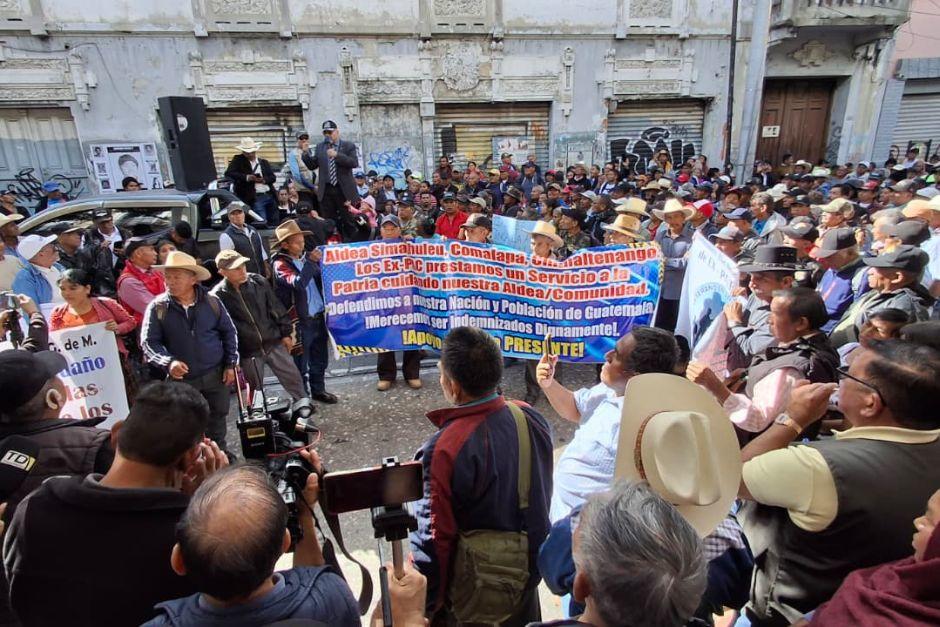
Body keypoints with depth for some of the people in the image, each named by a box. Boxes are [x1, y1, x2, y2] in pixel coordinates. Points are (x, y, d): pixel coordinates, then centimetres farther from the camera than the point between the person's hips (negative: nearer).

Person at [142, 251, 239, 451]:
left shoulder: (211, 302, -5)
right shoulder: (157, 307, -9)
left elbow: (229, 332, 4)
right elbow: (148, 342, -9)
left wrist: (230, 364, 1)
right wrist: (168, 362, -26)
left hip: (216, 375, 2)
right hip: (181, 379, -1)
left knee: (217, 419, 18)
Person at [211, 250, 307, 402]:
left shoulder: (258, 281, -6)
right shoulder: (217, 296, -15)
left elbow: (276, 308, 3)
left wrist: (286, 332, 6)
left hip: (274, 343, 2)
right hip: (248, 352, -2)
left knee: (293, 377, 12)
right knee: (255, 389, 15)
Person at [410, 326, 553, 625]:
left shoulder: (445, 449, -31)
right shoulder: (532, 418, -13)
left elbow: (434, 537, -22)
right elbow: (542, 494, 2)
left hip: (474, 587, -5)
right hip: (529, 567, 5)